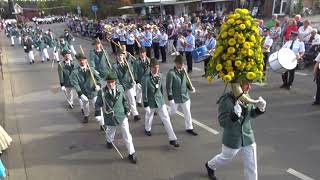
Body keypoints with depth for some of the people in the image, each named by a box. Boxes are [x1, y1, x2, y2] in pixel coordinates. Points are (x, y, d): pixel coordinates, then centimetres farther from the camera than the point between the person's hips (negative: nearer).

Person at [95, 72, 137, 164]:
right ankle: (109, 141, 60)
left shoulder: (120, 88, -7)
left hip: (122, 115, 1)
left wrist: (127, 110, 8)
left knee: (127, 135, 1)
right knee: (110, 131, 24)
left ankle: (131, 153, 14)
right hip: (110, 117, 0)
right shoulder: (102, 92, -13)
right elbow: (98, 104, -4)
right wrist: (98, 115, -12)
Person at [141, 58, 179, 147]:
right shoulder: (146, 78, -21)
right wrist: (146, 105, -17)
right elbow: (144, 92, -18)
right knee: (149, 117, 21)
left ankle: (172, 139, 7)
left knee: (166, 119, 1)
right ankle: (147, 129, 54)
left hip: (160, 101, 4)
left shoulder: (160, 75, -4)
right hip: (151, 102, -3)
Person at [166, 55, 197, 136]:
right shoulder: (171, 73, -18)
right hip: (175, 97, -5)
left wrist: (191, 88, -6)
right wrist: (170, 98, -18)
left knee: (187, 113, 10)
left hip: (185, 96, 5)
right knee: (173, 111, 14)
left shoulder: (184, 71, 0)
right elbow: (169, 86, -17)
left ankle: (189, 128, 26)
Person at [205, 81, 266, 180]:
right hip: (232, 140, -4)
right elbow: (222, 123, -23)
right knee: (225, 158, 22)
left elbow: (251, 114, 8)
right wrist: (234, 115, -41)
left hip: (248, 138, 4)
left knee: (252, 166, 12)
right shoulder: (226, 100, -25)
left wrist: (259, 109, -12)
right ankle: (210, 166, 54)